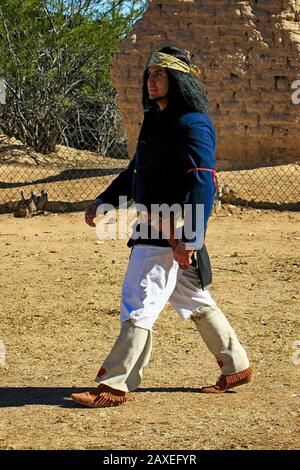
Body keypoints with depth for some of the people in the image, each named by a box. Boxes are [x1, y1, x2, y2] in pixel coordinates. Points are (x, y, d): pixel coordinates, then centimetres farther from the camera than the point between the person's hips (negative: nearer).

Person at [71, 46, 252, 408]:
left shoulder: (192, 124, -14)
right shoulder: (156, 121, 16)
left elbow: (201, 185, -21)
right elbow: (135, 172, 27)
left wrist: (188, 239, -26)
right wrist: (103, 201, 18)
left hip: (173, 232, -10)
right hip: (153, 228, 10)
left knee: (139, 305, -10)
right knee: (194, 301, 17)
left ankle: (114, 386, -8)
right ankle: (236, 367, 27)